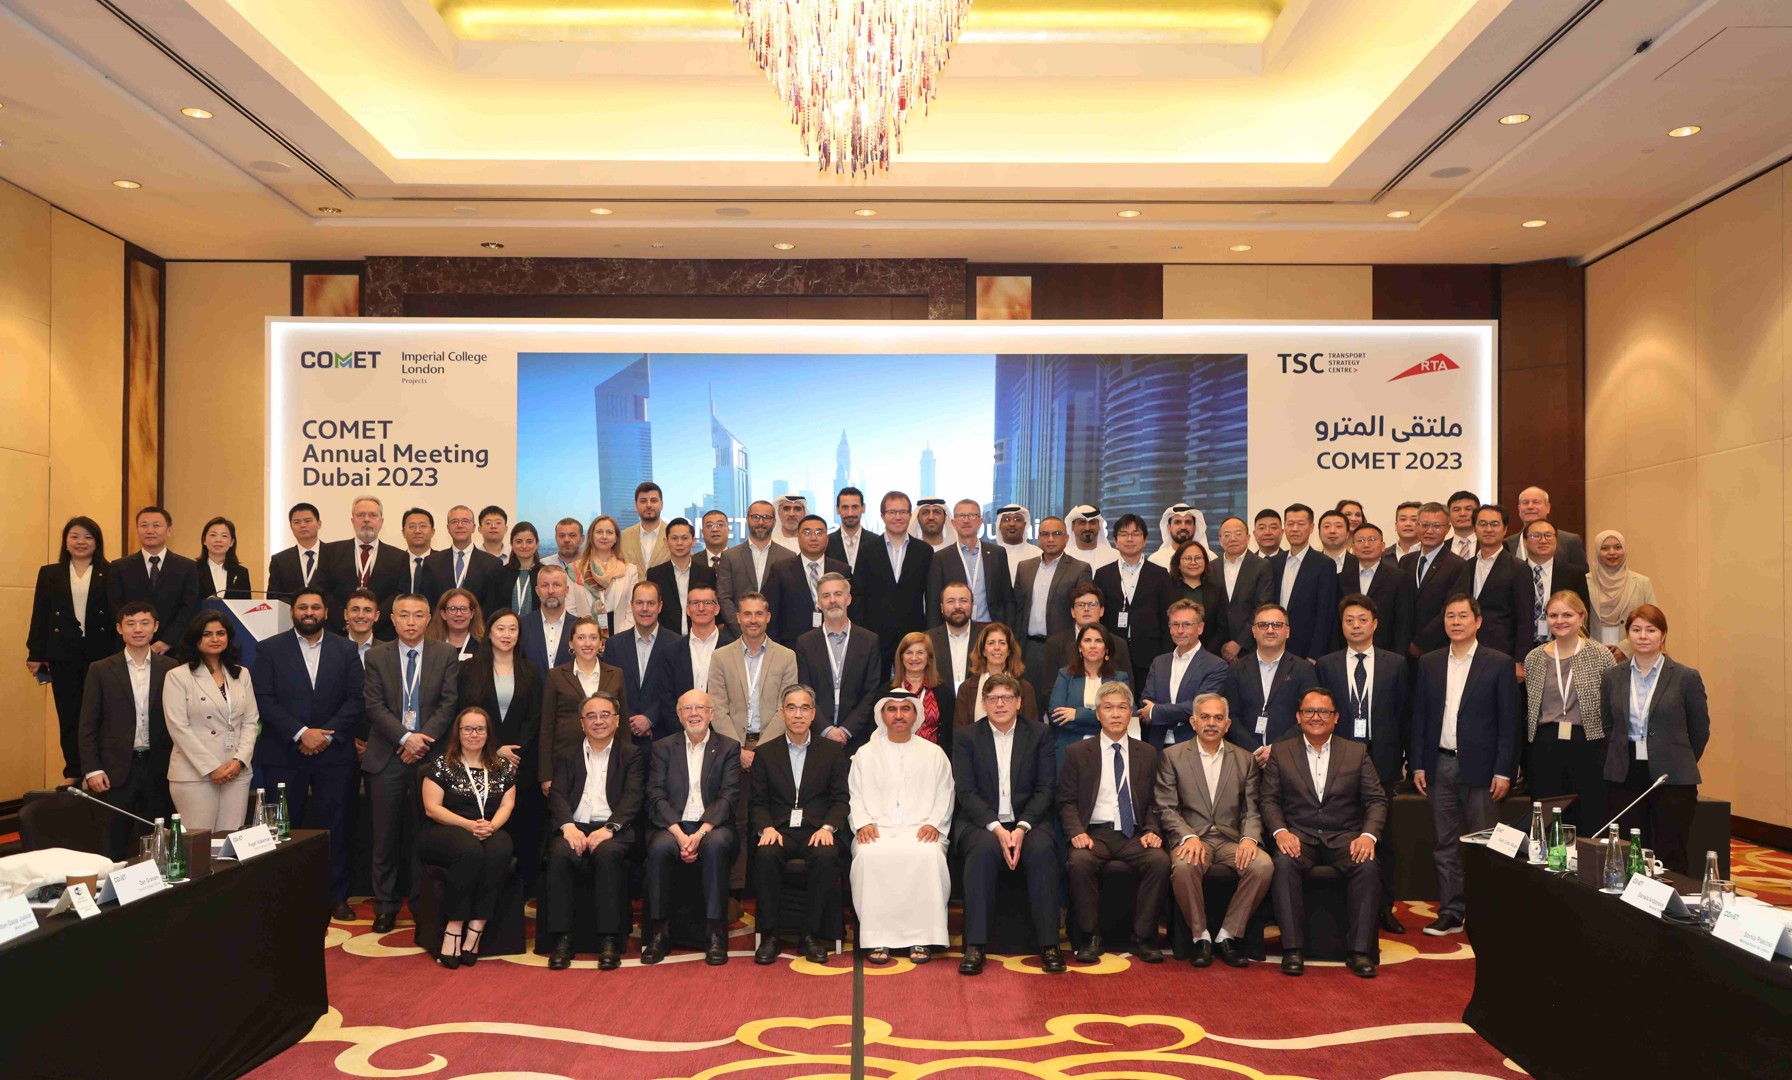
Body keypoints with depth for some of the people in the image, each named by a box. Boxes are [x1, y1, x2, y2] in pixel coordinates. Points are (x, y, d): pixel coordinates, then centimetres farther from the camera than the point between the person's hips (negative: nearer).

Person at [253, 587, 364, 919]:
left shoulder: (346, 650, 7)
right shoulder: (270, 650, 4)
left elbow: (356, 700, 2)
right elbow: (264, 700, -4)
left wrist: (327, 734, -11)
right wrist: (300, 733, -14)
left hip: (333, 753, 1)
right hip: (283, 755, -1)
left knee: (335, 828, 4)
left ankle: (336, 896, 13)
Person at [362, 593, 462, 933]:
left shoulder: (446, 655, 4)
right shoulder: (376, 656, 6)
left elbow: (449, 703, -2)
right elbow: (374, 705, -3)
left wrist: (424, 739, -13)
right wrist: (406, 737, -14)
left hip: (429, 753, 0)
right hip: (387, 756, 1)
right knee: (386, 835, 5)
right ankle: (385, 905, 16)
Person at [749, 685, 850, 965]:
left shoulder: (833, 751, 12)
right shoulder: (766, 752, 14)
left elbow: (840, 799, 6)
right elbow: (758, 802, 8)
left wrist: (828, 827, -13)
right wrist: (767, 828, -12)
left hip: (817, 829, 0)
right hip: (779, 829, 1)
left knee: (826, 856, -34)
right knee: (766, 855, -33)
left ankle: (813, 934, -19)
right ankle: (769, 934, -19)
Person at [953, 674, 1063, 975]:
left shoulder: (1039, 734, 6)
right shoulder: (967, 738, 4)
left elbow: (1046, 789, 0)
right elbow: (966, 793, -3)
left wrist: (1021, 828, -15)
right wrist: (997, 829, -18)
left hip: (1028, 821, 1)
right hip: (981, 823, -1)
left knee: (1042, 849, -31)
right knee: (983, 849, -34)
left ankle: (1049, 944, -24)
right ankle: (975, 946, -30)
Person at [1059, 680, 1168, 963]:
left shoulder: (1147, 753, 15)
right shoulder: (1077, 753, 9)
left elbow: (1154, 802, 14)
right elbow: (1067, 802, 5)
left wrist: (1151, 831, -5)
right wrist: (1077, 832, -13)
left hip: (1133, 835, 2)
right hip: (1094, 833, -1)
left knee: (1160, 861, -29)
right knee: (1080, 862, -34)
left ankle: (1143, 937, -14)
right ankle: (1089, 937, -16)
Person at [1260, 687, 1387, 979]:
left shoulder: (1357, 752, 10)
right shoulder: (1280, 752, 8)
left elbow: (1377, 800, 5)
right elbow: (1270, 800, 3)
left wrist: (1368, 835, -14)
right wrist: (1280, 831, -17)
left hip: (1344, 836, 1)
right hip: (1298, 836, -1)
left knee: (1368, 866, -30)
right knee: (1284, 864, -32)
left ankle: (1359, 949, -18)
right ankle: (1292, 948, -23)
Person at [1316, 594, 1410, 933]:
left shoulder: (1395, 664, 6)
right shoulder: (1326, 665, 6)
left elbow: (1404, 713, 6)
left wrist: (1403, 756, 2)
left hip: (1381, 761, 0)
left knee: (1384, 838, 6)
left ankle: (1384, 908, 17)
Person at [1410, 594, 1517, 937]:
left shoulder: (1500, 664, -2)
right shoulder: (1429, 663, 9)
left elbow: (1508, 721, -3)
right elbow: (1419, 716, 10)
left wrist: (1503, 770, -8)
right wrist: (1418, 764, 5)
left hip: (1479, 766, -3)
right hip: (1440, 765, 4)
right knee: (1446, 844, 9)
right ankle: (1450, 912, 16)